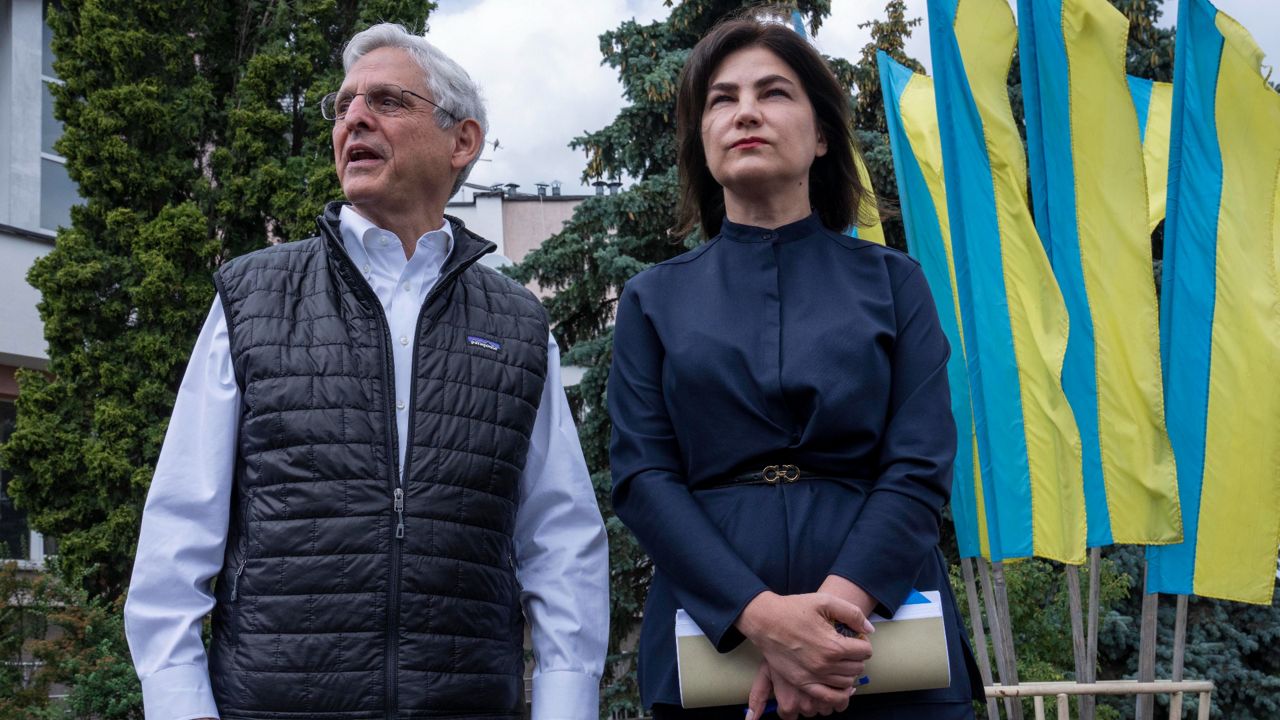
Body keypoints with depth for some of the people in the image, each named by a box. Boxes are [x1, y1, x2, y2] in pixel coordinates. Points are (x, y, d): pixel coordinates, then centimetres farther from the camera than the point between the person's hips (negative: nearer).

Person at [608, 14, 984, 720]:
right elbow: (640, 476, -2)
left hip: (882, 635, 0)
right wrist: (761, 614, -18)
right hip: (712, 642, 0)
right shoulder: (654, 300, 8)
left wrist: (836, 603, -19)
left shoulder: (891, 281, 7)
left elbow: (921, 465, -3)